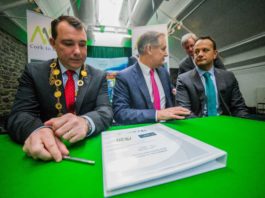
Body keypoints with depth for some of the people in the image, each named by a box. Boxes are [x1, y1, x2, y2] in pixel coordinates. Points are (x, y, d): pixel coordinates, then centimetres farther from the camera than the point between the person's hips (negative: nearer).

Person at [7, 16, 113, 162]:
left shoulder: (98, 77, 1)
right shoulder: (34, 72, 1)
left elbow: (106, 111, -10)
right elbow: (19, 114, -7)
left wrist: (85, 122, -32)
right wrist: (37, 130, -30)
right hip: (48, 151, 1)